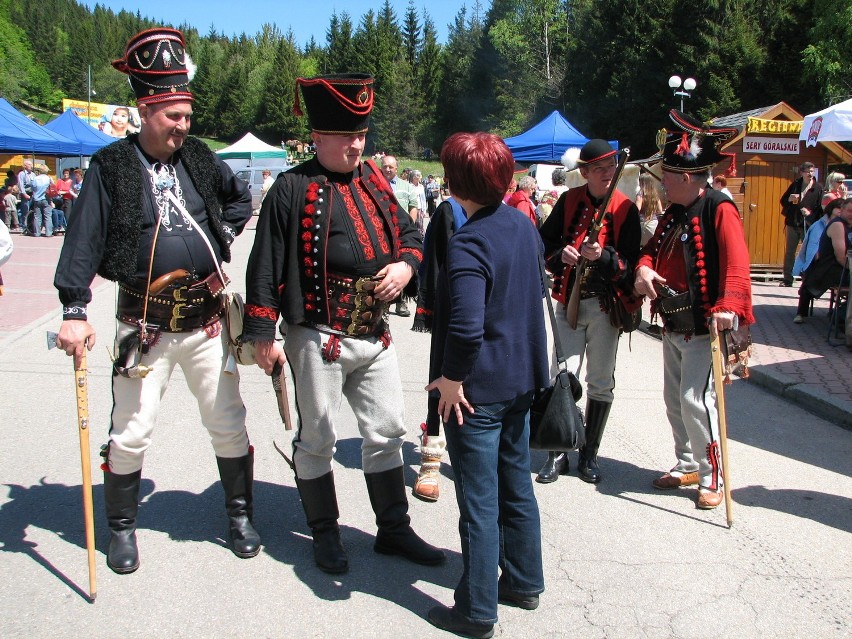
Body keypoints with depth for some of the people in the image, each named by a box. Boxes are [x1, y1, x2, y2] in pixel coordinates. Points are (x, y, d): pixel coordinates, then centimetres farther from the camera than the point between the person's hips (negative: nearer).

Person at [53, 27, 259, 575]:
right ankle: (123, 529, 25)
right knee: (131, 434, 3)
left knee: (229, 424, 8)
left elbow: (241, 198, 26)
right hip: (144, 324, -3)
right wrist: (75, 312, -17)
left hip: (206, 318, 3)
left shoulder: (199, 158, 6)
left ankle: (240, 515, 26)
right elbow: (84, 241, -9)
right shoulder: (111, 167, -5)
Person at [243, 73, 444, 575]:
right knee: (317, 440, 8)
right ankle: (326, 535, 26)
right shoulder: (294, 188, -8)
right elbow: (266, 265, -9)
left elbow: (409, 232, 18)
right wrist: (263, 336, -11)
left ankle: (395, 529, 27)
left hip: (377, 336, 6)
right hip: (319, 340, -6)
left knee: (387, 432, 12)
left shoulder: (374, 180, 10)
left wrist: (407, 265, -5)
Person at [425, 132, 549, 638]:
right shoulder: (524, 226, 3)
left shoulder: (468, 244, -22)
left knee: (479, 503, 4)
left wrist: (452, 379, -18)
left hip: (477, 389, -8)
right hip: (522, 379, 8)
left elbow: (466, 327, -31)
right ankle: (525, 583, 37)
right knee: (517, 485, 20)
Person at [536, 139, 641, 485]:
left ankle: (589, 454, 20)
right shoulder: (569, 201, 3)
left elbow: (629, 264, -7)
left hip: (606, 305, -1)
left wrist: (602, 256, -26)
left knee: (601, 383, 5)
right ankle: (558, 453, 11)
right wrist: (560, 254, -13)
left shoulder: (626, 209, -3)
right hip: (569, 301, 1)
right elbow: (544, 241, 8)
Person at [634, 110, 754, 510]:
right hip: (673, 325, 9)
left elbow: (736, 262, -24)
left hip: (704, 327, -9)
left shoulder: (720, 209, -14)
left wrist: (728, 306, -39)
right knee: (674, 399, 15)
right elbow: (655, 248, 16)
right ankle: (687, 467, 30)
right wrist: (644, 267, -9)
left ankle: (712, 478, 6)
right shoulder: (674, 212, 11)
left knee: (695, 400, -9)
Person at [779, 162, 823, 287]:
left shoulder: (818, 188, -2)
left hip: (809, 225, -3)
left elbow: (821, 208, -2)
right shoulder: (795, 184, 7)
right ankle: (787, 279, 14)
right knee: (789, 252, 7)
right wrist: (790, 199, -9)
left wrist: (810, 213, -16)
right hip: (793, 223, 3)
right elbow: (783, 200, 12)